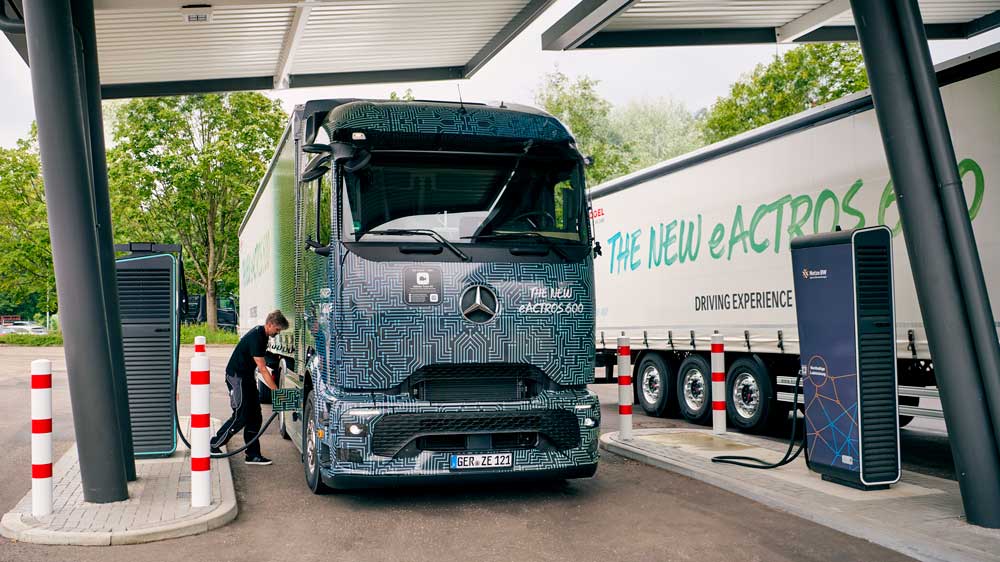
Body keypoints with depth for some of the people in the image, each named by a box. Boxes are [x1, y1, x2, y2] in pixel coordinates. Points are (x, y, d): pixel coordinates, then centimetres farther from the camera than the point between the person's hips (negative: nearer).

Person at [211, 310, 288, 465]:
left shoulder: (262, 335, 7)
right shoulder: (256, 338, -24)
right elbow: (262, 369, -27)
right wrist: (276, 391, -27)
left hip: (247, 377, 10)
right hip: (237, 377, -10)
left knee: (255, 417, 5)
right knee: (240, 417, -7)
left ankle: (253, 455, 7)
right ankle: (213, 445, 8)